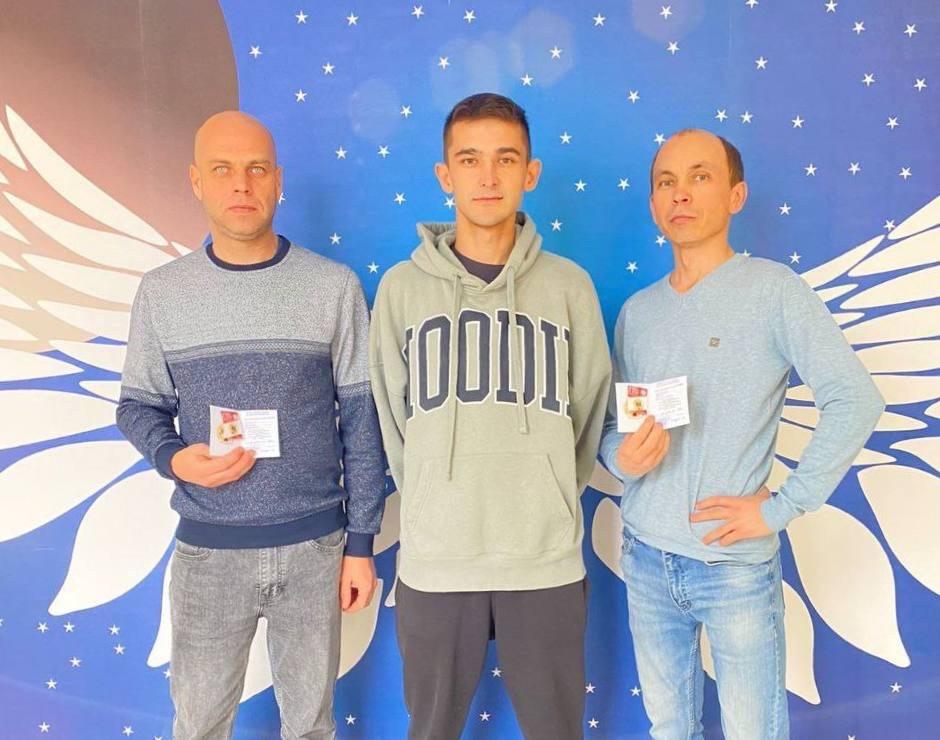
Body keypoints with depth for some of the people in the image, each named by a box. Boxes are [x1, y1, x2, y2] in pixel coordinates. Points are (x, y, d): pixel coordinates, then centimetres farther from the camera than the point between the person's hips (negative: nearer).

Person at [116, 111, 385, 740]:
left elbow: (361, 419, -3)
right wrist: (174, 459, -15)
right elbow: (139, 405, 7)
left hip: (315, 545, 0)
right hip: (207, 548, 1)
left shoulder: (334, 286, -5)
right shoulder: (162, 291, -1)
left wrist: (361, 542, -3)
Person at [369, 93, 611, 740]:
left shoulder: (569, 285, 0)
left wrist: (547, 502, 9)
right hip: (434, 558, 0)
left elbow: (590, 412, 8)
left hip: (548, 560, 0)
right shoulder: (403, 286, 0)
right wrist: (433, 504, 6)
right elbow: (394, 419, 6)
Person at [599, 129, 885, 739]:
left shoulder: (772, 288, -8)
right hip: (646, 558, 4)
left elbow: (856, 401, -14)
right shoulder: (637, 310, 6)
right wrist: (621, 456, -12)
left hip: (737, 566, -4)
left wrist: (782, 507, -15)